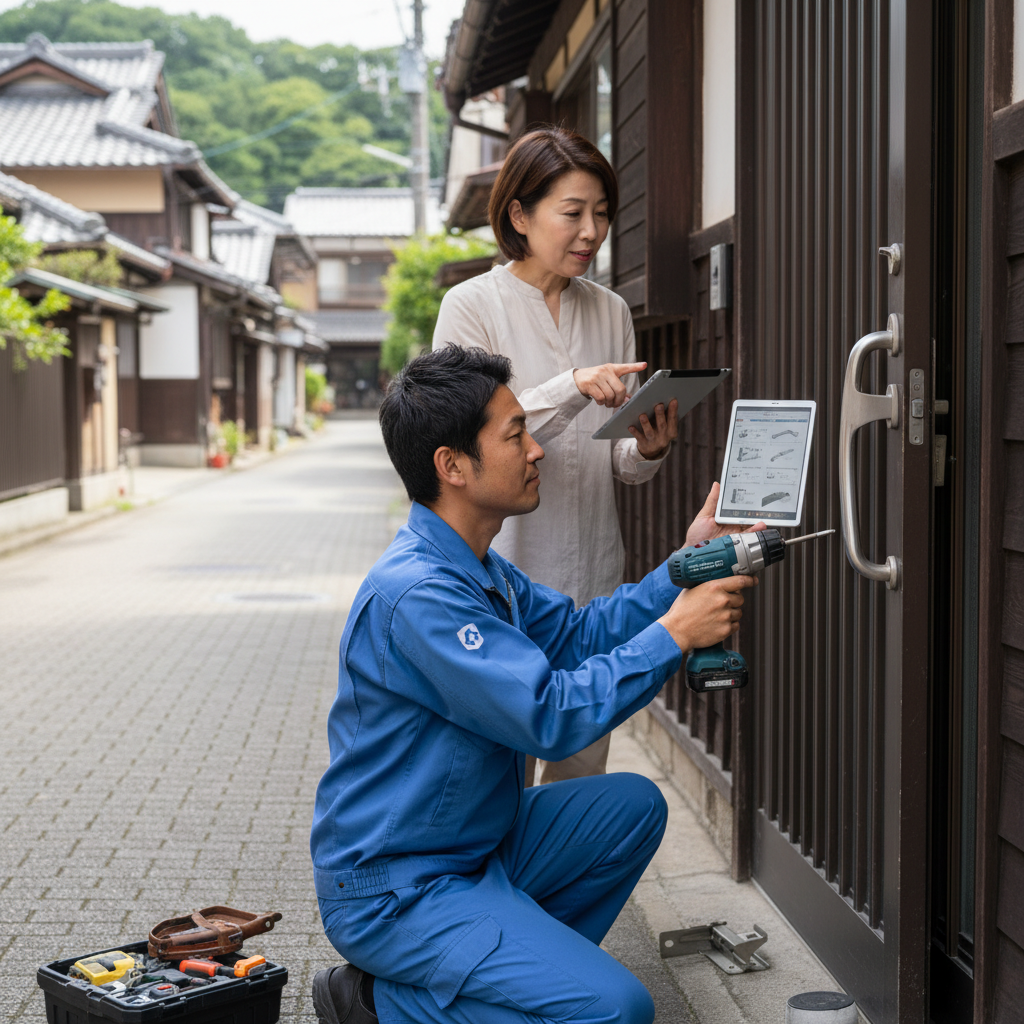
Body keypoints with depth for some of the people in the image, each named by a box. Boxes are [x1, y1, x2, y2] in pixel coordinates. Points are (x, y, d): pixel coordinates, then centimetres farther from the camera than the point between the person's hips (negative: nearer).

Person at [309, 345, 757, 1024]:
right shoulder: (418, 594, -25)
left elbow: (576, 634, 12)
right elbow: (553, 717, -27)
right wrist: (673, 635, -20)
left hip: (471, 844, 10)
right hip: (394, 889, -10)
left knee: (633, 806, 7)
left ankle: (517, 962, 9)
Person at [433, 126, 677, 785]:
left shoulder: (611, 311, 11)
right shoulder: (472, 306, -4)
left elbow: (618, 463, 13)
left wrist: (647, 450, -10)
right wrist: (571, 388, -26)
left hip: (595, 580, 5)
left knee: (583, 774, 10)